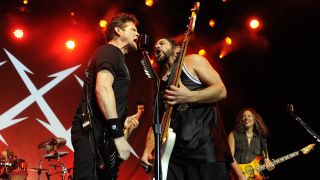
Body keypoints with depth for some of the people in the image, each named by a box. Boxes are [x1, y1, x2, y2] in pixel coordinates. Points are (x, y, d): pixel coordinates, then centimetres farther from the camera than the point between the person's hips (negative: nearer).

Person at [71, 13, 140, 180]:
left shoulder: (115, 57, 28)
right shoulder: (110, 51, -3)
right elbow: (103, 88, -21)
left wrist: (122, 121, 19)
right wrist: (118, 134, -24)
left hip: (100, 133, 10)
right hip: (93, 132, -10)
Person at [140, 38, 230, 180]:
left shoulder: (192, 61, 5)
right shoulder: (159, 84, 19)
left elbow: (221, 90, -4)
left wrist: (189, 96, -19)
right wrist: (147, 150, 2)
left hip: (204, 148, -5)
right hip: (172, 153, 5)